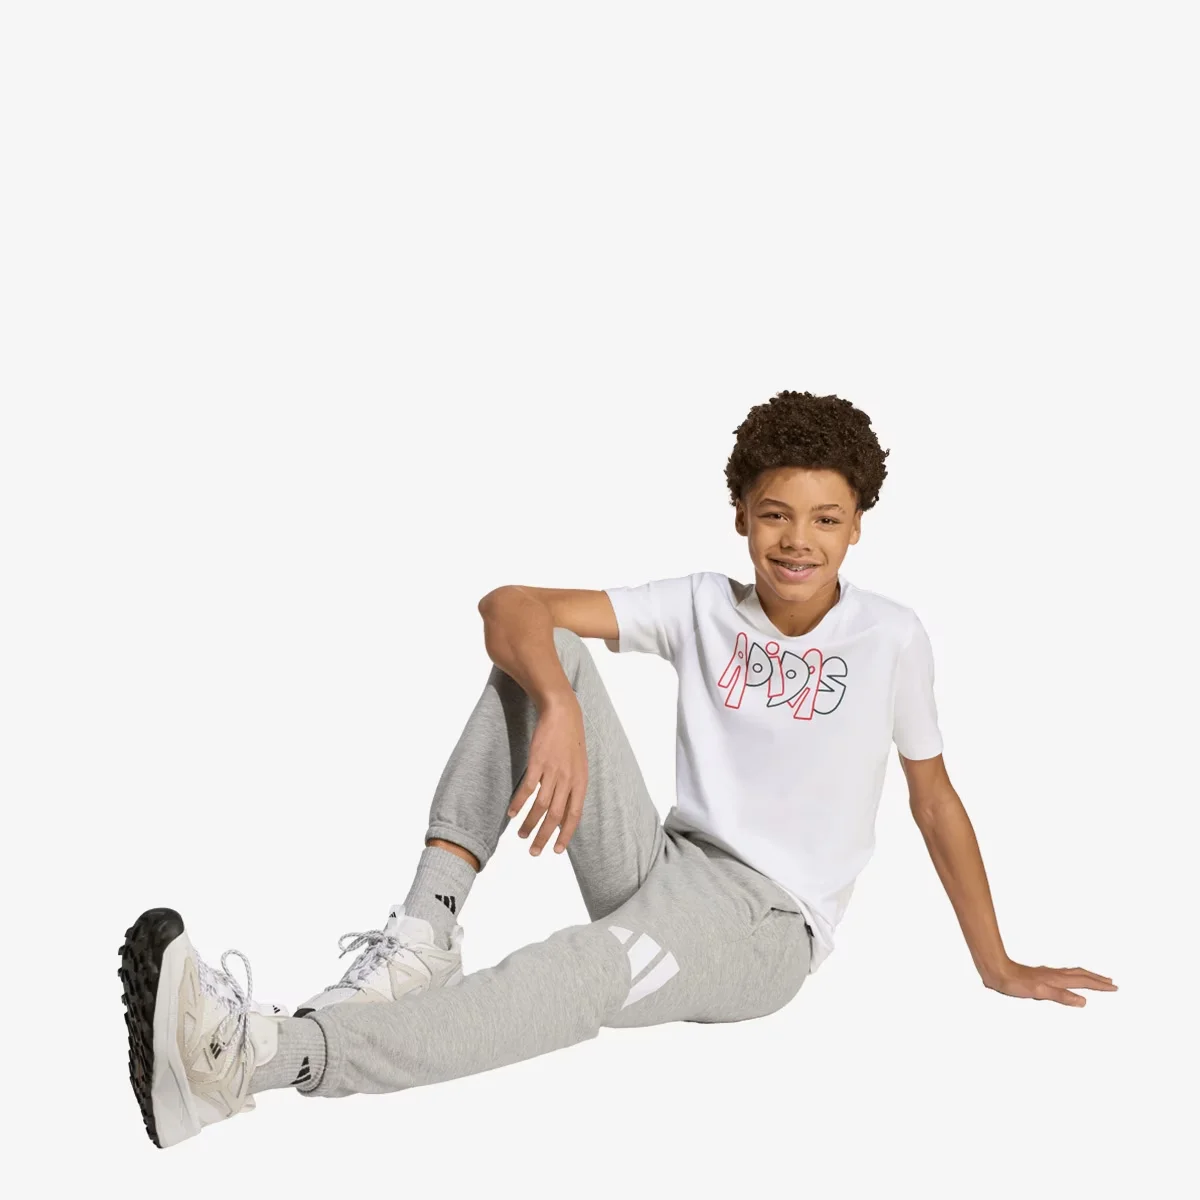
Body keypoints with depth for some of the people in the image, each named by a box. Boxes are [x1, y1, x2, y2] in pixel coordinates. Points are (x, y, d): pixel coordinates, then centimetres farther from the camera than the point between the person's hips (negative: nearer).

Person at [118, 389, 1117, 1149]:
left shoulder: (893, 637, -2)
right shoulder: (702, 607, 2)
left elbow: (935, 800, 8)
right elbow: (510, 607, -9)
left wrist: (998, 969, 13)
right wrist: (559, 708, -31)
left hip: (766, 926, -4)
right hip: (663, 867, 4)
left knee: (586, 972, -39)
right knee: (543, 653, -14)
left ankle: (263, 1056, -53)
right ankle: (426, 933, -26)